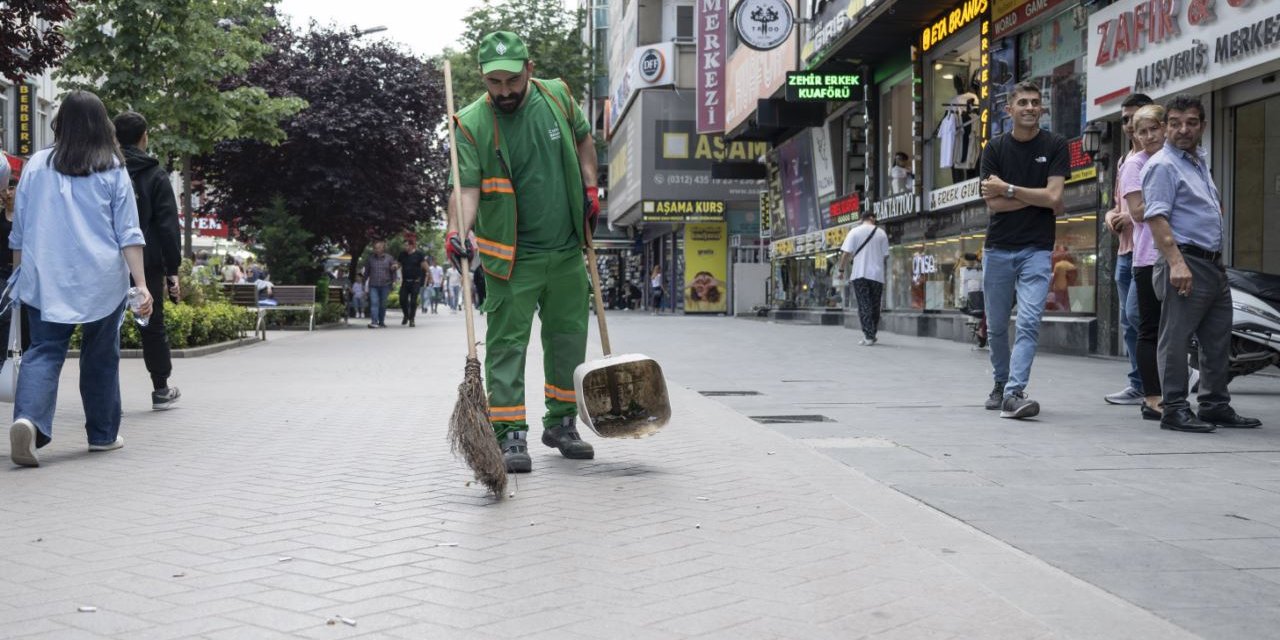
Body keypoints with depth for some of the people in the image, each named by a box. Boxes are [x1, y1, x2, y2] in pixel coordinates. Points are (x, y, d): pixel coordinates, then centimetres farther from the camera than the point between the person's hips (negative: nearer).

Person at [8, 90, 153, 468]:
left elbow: (19, 229, 11)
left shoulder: (37, 165, 6)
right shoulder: (112, 170, 1)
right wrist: (141, 284, -4)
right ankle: (103, 434, 19)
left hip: (45, 280, 1)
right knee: (101, 357, 11)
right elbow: (129, 234, -3)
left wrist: (21, 271, 22)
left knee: (44, 352, 1)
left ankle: (27, 418, -24)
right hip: (101, 280, -1)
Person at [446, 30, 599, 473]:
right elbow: (467, 186, -19)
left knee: (569, 339, 13)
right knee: (507, 345, -5)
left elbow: (583, 139, 19)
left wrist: (590, 187, 8)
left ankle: (561, 423, 28)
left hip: (567, 252, 5)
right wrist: (459, 229, -37)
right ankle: (510, 435, 2)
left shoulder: (557, 96, 1)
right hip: (512, 258, -4)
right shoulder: (471, 124, -12)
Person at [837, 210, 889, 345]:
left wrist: (842, 270, 4)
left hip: (859, 274, -1)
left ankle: (868, 336, -10)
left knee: (864, 305, -1)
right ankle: (872, 335, 19)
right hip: (877, 274, 1)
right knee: (874, 306, 12)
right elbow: (885, 255, 4)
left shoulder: (854, 232, 1)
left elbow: (846, 253, -5)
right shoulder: (881, 233, 4)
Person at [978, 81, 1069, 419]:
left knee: (1029, 322, -15)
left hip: (1036, 249, -2)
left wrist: (1008, 189, -8)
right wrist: (1038, 198, -9)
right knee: (996, 326, 11)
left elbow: (1053, 196, -11)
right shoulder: (995, 148, 3)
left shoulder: (1055, 145, 1)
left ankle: (1014, 392, -18)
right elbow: (994, 202, -7)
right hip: (998, 248, 2)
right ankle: (1001, 384, 31)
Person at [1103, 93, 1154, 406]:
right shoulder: (1124, 161, 21)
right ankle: (1139, 384, 16)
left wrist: (1134, 217, -18)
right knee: (1128, 321, 9)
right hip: (1125, 250, 9)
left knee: (1136, 313, -16)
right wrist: (1111, 215, 8)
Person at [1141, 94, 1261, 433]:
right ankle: (1175, 409, -2)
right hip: (1185, 262, -10)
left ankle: (1216, 405, 22)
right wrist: (1176, 263, -28)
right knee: (1176, 338, -6)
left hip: (1214, 264, 10)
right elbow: (1156, 217, -19)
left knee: (1218, 341, 13)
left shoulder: (1200, 161, 20)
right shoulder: (1162, 165, -9)